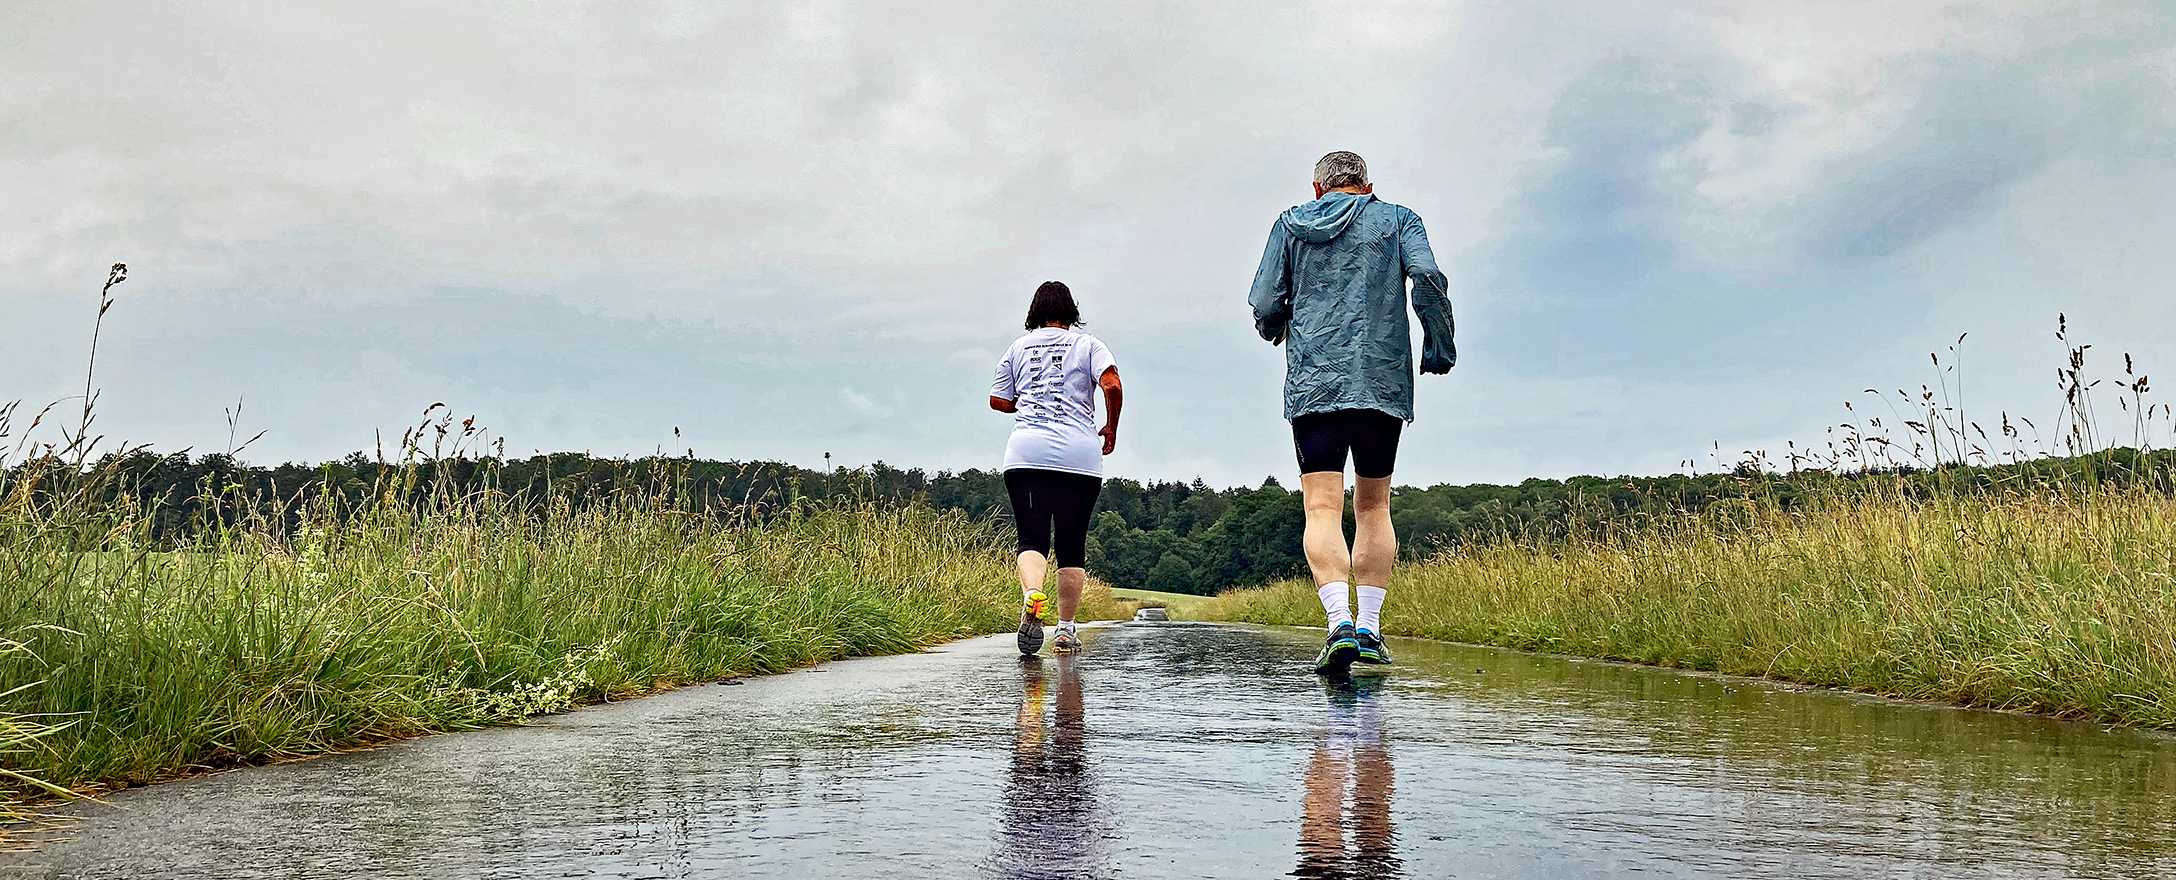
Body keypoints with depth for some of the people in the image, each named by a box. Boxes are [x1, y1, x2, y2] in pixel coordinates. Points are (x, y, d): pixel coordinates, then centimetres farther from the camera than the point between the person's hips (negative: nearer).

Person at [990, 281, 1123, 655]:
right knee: (1072, 546, 7)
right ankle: (1066, 629, 6)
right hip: (1079, 456, -1)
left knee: (1032, 539, -3)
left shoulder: (1018, 348, 14)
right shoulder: (1087, 344, 8)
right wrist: (1111, 429, 6)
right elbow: (1112, 385, -8)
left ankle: (1031, 596, -33)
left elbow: (998, 401, 16)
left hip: (1025, 454, 1)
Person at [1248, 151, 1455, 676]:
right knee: (1373, 506, 12)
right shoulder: (1397, 219, 12)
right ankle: (1369, 630, 7)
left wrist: (1275, 331, 29)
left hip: (1313, 384, -1)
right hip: (1383, 382, 1)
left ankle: (1340, 623, -24)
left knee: (1322, 509, -7)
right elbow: (1428, 277, -6)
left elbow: (1265, 305, 7)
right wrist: (1439, 347, 4)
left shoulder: (1290, 225, 14)